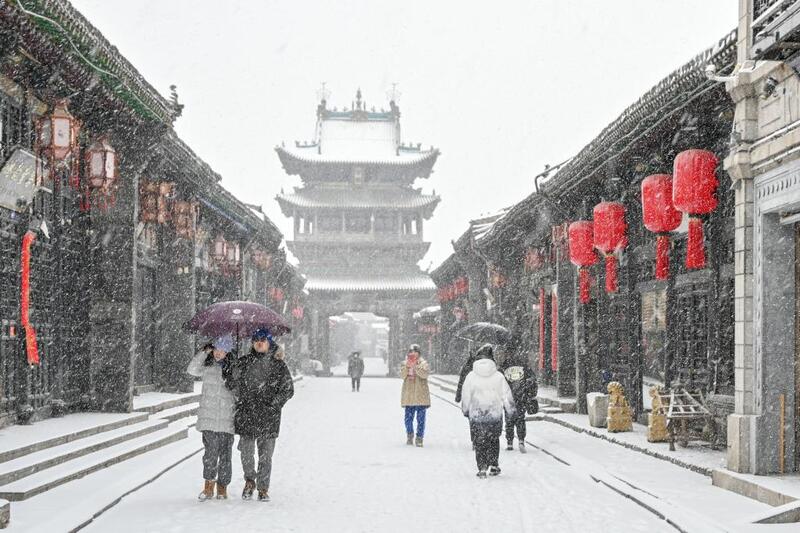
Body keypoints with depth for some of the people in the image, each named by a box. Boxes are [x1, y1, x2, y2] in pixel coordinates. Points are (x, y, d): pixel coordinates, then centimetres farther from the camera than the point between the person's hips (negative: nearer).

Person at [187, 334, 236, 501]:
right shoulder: (207, 365, 6)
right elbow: (192, 369, -10)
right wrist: (204, 352, -12)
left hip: (227, 418, 0)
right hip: (209, 417, 0)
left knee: (225, 454, 4)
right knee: (211, 451, -9)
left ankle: (222, 487, 15)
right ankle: (209, 486, 0)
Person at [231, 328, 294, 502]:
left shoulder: (278, 365, 3)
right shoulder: (243, 362, 8)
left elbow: (288, 390, 3)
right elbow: (235, 384, 16)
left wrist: (272, 406, -5)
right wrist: (240, 403, 5)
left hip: (268, 418, -1)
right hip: (246, 416, 1)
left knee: (265, 455, 3)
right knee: (246, 452, 0)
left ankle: (263, 489, 16)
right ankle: (249, 480, 23)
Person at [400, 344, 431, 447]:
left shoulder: (423, 363, 3)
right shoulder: (405, 363, 12)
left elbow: (425, 374, -14)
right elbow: (402, 375, 0)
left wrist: (414, 366, -22)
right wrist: (407, 366, -15)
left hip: (421, 395, -2)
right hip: (408, 395, 2)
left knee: (420, 418, -3)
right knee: (408, 418, 4)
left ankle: (419, 438, 4)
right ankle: (409, 435, 24)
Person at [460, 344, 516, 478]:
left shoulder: (471, 376, -4)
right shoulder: (498, 376, -3)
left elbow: (465, 396, 4)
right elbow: (506, 395, 2)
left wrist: (465, 411, 19)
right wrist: (511, 411, 13)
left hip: (476, 416, -1)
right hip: (495, 415, 1)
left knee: (480, 442, 9)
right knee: (494, 440, 18)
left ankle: (482, 468, 1)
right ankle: (494, 466, 14)